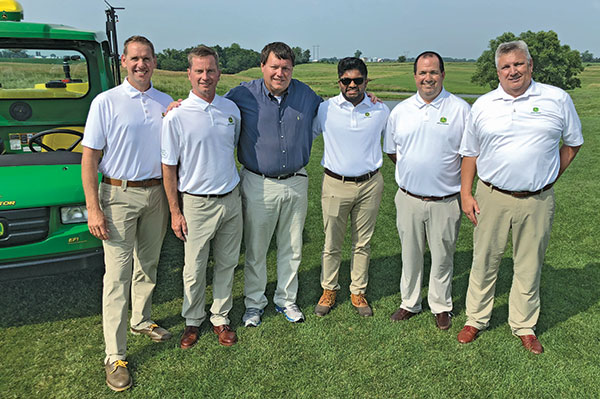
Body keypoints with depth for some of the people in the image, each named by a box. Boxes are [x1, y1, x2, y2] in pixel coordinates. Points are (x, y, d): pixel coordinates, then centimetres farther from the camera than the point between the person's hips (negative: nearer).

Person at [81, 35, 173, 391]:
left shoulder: (166, 103, 7)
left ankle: (141, 320, 39)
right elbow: (90, 159, -7)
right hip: (119, 195, -4)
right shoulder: (106, 102, -6)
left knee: (148, 263, 17)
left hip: (156, 193, 5)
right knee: (118, 273, -3)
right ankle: (115, 356, 7)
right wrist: (93, 209, -13)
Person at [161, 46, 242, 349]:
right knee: (194, 270, 8)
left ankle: (221, 318, 31)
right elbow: (169, 167, -6)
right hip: (198, 203, -4)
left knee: (227, 264, 14)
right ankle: (192, 321, 30)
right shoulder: (176, 116, -10)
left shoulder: (231, 109, 3)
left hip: (231, 200, 4)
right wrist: (175, 212, -7)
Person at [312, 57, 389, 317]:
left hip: (369, 185, 1)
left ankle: (358, 292, 28)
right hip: (336, 185, -1)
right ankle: (328, 290, 27)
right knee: (332, 243, 7)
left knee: (363, 243, 11)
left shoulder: (381, 110, 3)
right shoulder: (325, 109, -2)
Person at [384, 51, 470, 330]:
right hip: (408, 199, 2)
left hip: (446, 201, -2)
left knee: (442, 257, 11)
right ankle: (410, 303, 32)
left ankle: (441, 307, 30)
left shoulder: (460, 109, -2)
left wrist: (464, 187, -3)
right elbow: (391, 151, 15)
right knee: (410, 255, 14)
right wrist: (412, 171, 8)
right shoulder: (400, 111, 4)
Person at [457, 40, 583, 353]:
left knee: (529, 266, 11)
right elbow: (470, 153, 8)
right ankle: (476, 320, 26)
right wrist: (465, 194, 2)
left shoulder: (557, 99, 1)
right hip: (491, 198, 1)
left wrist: (549, 178, 3)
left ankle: (524, 326, 29)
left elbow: (572, 143, 12)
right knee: (484, 261, 9)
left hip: (537, 201, 0)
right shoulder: (483, 105, 4)